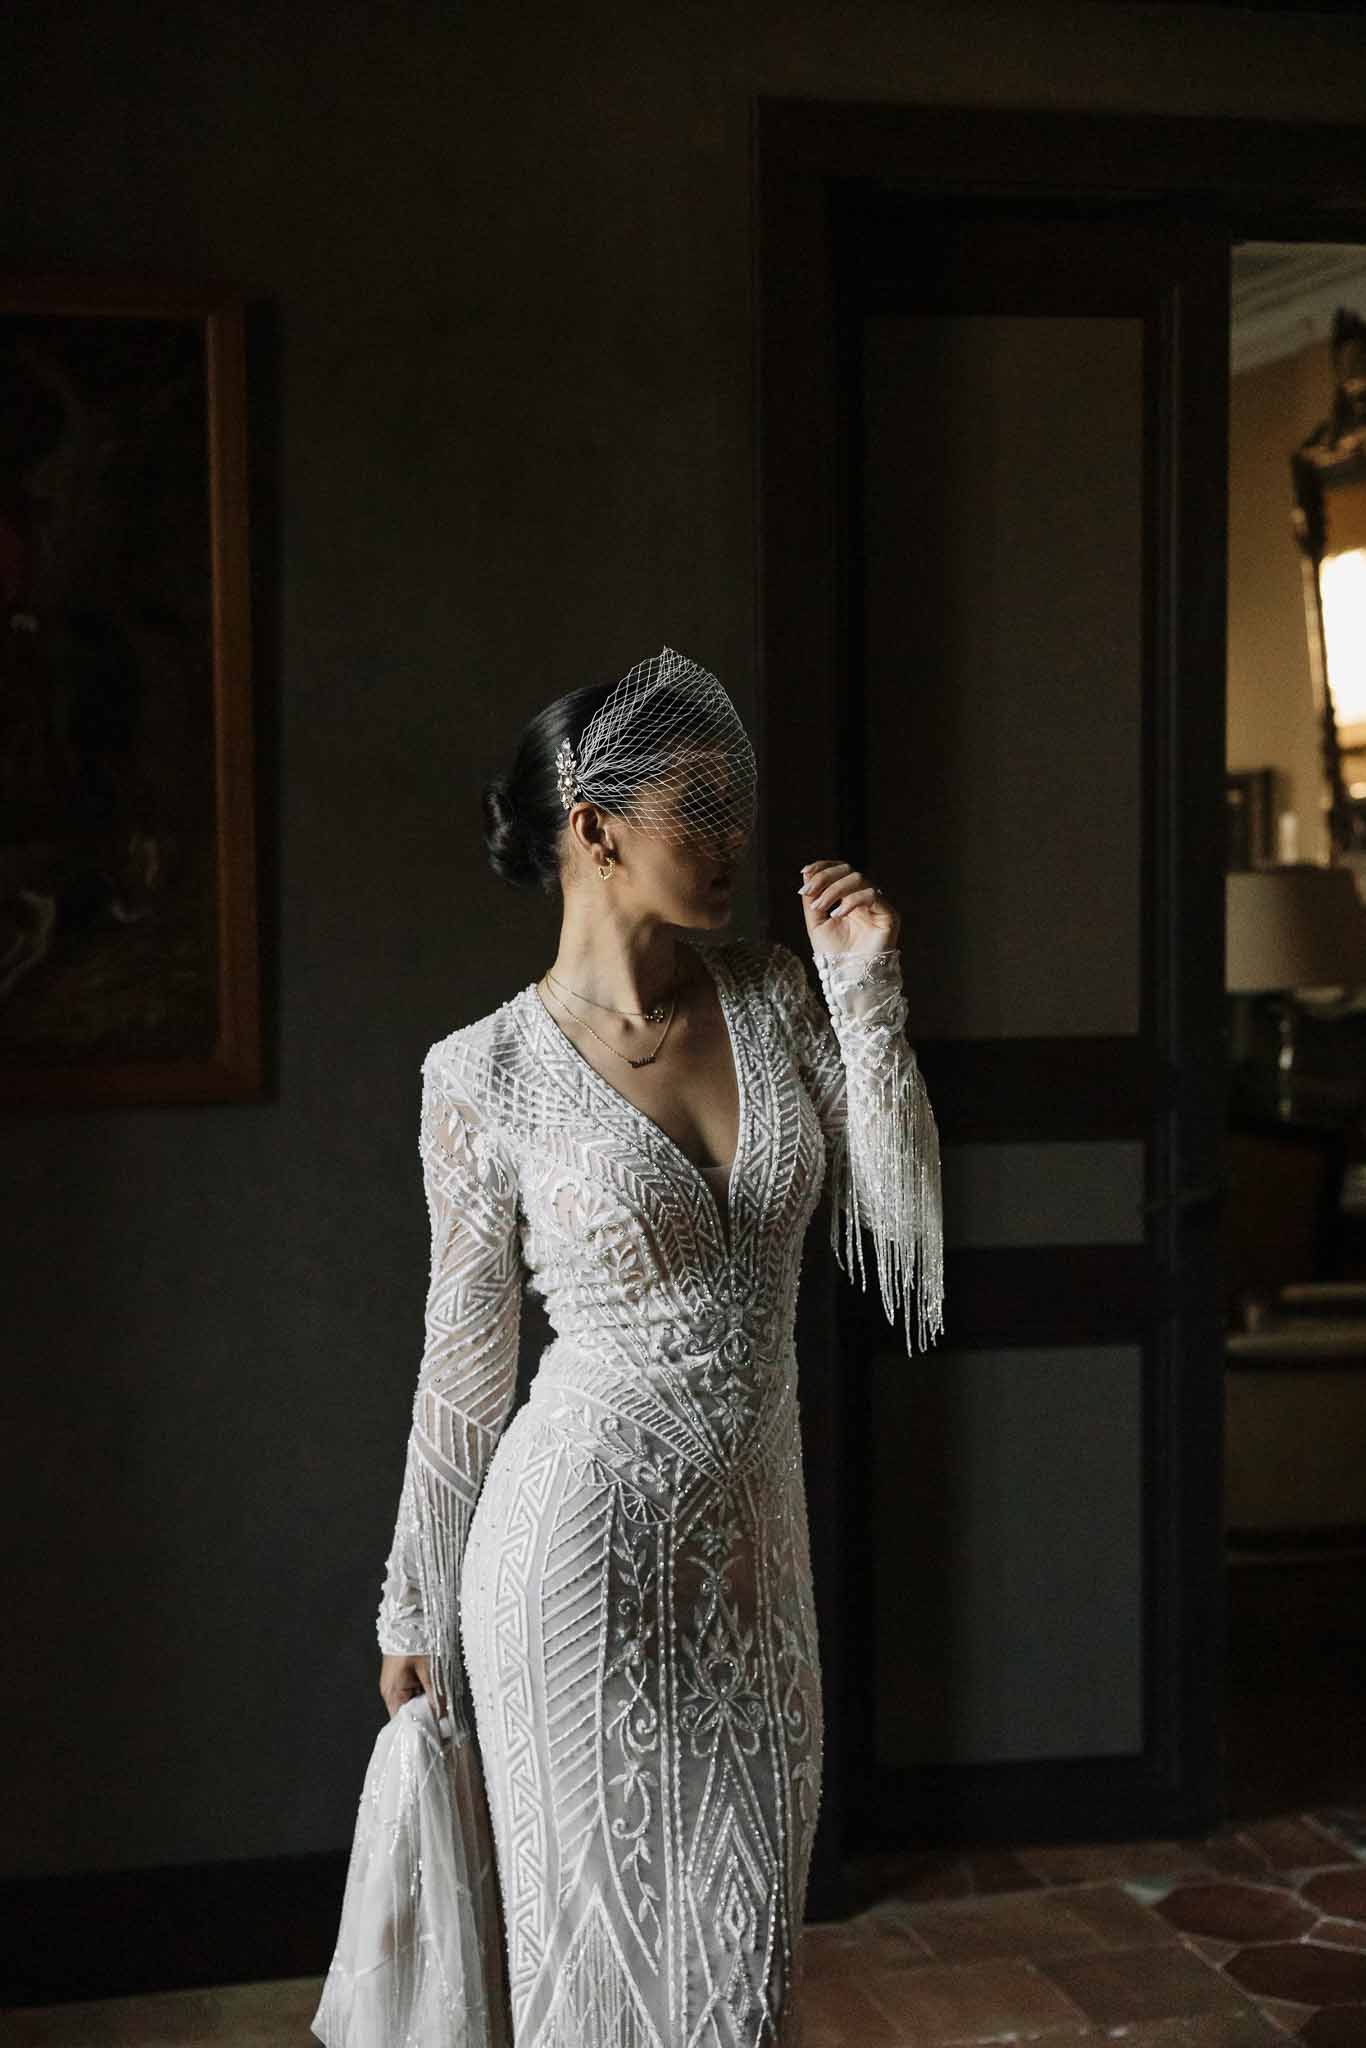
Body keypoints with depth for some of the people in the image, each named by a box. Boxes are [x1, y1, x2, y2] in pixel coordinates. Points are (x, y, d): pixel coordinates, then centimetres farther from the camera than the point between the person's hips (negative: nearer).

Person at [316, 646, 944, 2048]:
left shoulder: (775, 998, 2)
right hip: (580, 1546, -4)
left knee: (749, 1934, 14)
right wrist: (415, 1612, 5)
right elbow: (463, 1368, -2)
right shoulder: (487, 1074, -11)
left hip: (748, 1538, 5)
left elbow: (901, 1225, -3)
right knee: (600, 1934, 8)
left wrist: (866, 992, -9)